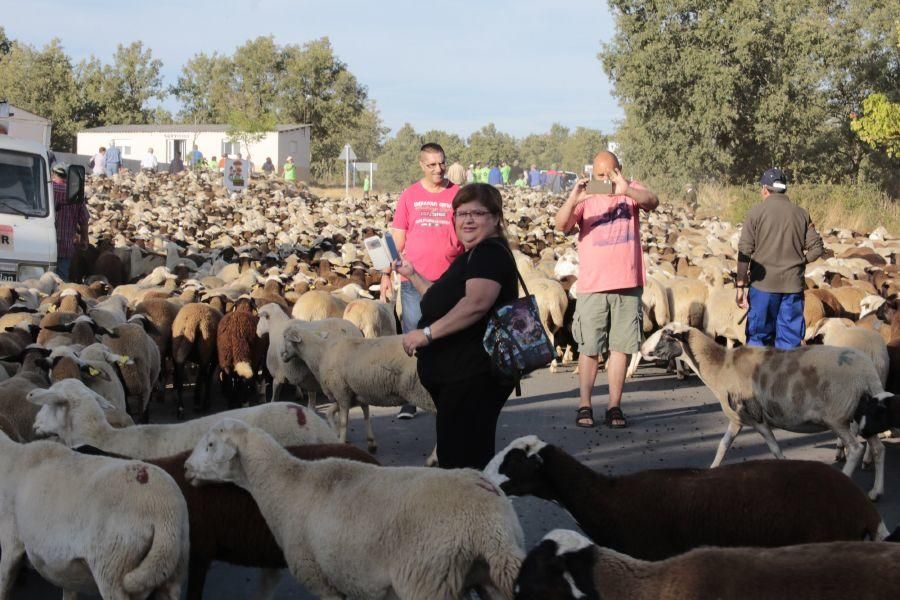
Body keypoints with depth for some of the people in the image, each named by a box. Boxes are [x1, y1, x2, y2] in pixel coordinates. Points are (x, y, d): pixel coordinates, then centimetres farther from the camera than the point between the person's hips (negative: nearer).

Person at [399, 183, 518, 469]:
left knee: (460, 459, -13)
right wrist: (413, 276, 28)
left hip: (474, 378, -11)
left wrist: (427, 333, -27)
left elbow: (476, 303, -28)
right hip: (455, 375, 11)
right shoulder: (469, 257, 22)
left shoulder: (490, 254, -12)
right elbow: (444, 302, 36)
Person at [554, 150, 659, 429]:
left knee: (621, 347, 4)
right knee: (589, 349, 2)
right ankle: (584, 406, 8)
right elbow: (561, 225, -12)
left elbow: (652, 201, -16)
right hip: (592, 286, -1)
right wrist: (573, 199, -31)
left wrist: (626, 190, -36)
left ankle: (614, 407, 9)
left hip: (627, 284, 1)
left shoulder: (632, 192, 4)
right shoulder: (585, 199, 1)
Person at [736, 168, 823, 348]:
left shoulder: (757, 212, -4)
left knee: (758, 336, 6)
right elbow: (816, 248, 4)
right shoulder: (801, 214, 6)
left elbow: (745, 252, -7)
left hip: (763, 284, -2)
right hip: (793, 284, 2)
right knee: (790, 338, 8)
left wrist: (740, 286, -3)